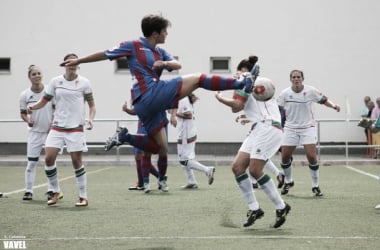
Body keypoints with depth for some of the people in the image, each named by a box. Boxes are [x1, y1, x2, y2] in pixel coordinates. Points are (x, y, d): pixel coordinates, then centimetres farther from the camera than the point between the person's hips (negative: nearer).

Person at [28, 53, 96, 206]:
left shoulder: (84, 82, -2)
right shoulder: (55, 81, 4)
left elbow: (91, 104, 3)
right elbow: (44, 100, 10)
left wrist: (90, 119, -15)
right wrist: (33, 107, -10)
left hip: (76, 128, -3)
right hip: (57, 127, 3)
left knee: (77, 161, -3)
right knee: (49, 158, -6)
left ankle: (83, 197, 8)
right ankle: (56, 192, 12)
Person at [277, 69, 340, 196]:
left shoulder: (311, 91, -8)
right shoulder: (284, 94, -6)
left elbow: (323, 100, 3)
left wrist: (333, 106, -14)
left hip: (308, 128, -2)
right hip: (290, 128, 2)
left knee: (312, 156, -14)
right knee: (284, 157, 1)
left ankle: (315, 186, 3)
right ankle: (288, 182, 28)